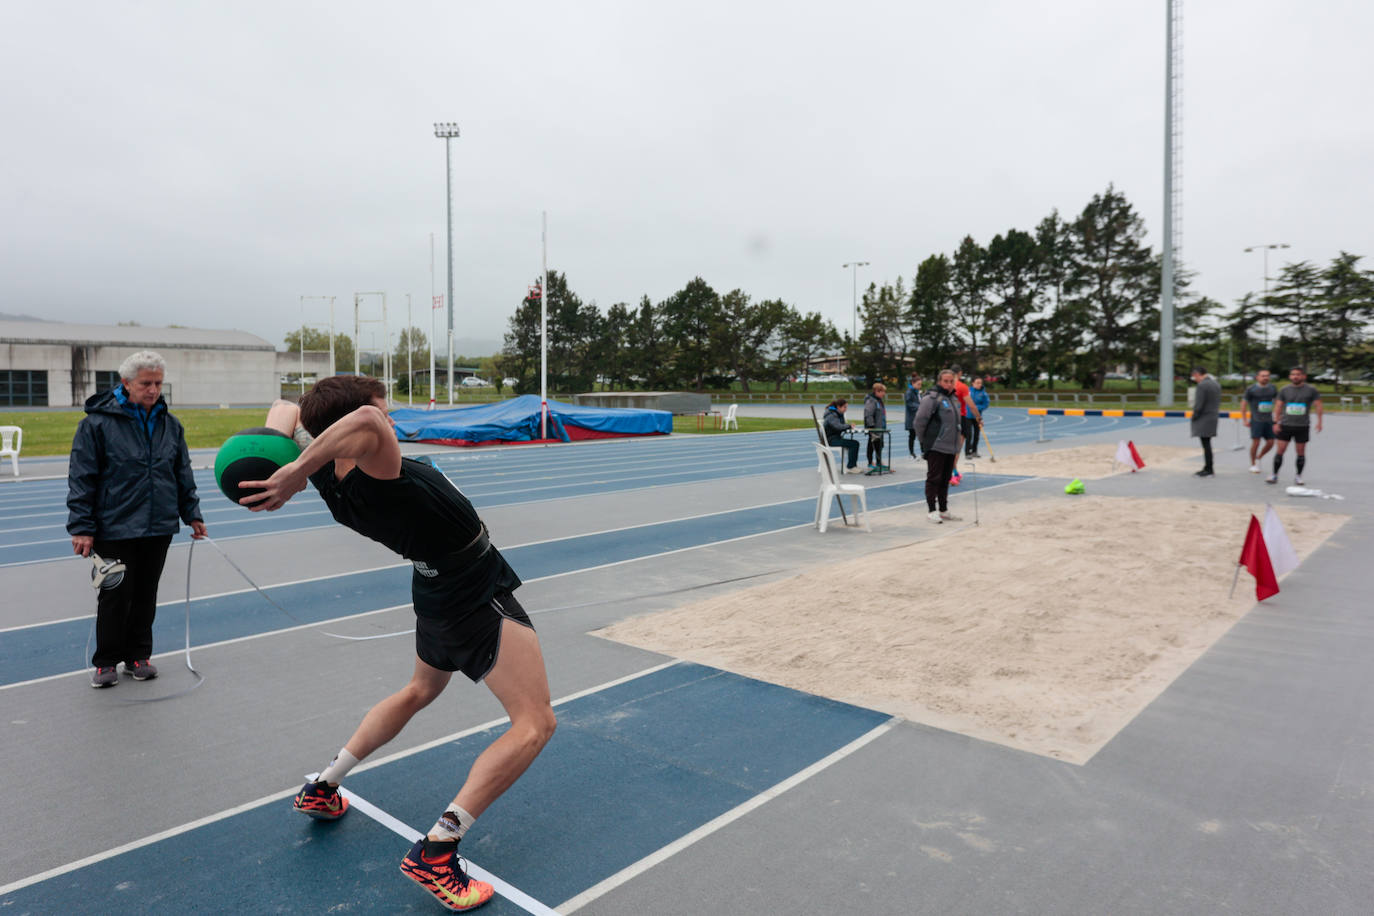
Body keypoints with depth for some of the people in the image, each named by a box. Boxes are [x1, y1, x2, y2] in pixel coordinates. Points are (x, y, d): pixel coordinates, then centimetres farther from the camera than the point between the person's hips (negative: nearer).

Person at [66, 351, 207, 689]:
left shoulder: (170, 424, 9)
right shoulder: (98, 422, -6)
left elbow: (183, 474, 16)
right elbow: (81, 479, -6)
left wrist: (192, 514, 13)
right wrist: (81, 527, -10)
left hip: (159, 527, 4)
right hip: (114, 530, -4)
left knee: (146, 595, 11)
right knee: (115, 596, 2)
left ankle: (138, 656, 24)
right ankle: (106, 662, 17)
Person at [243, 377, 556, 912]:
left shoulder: (329, 474, -9)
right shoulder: (378, 481, -32)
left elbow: (285, 409, 4)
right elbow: (367, 423, -53)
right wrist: (294, 473, -42)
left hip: (437, 592, 9)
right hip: (479, 599, -9)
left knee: (419, 691, 34)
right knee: (535, 723, -5)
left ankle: (324, 788, 42)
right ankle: (436, 850, -11)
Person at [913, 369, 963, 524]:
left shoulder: (954, 399, 17)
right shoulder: (932, 398, -11)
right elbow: (920, 420, -14)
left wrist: (957, 447, 20)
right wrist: (923, 440, -8)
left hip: (950, 448, 8)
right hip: (936, 447, -8)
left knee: (945, 480, 13)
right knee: (934, 479, -4)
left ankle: (943, 510, 21)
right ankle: (933, 510, 2)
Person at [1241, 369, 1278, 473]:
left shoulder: (1272, 388, 7)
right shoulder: (1251, 389, -5)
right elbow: (1243, 404, -1)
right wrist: (1245, 420, -5)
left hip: (1269, 420, 4)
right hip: (1256, 420, -4)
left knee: (1270, 443, 1)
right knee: (1256, 442, -7)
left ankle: (1258, 458, 25)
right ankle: (1253, 465, 8)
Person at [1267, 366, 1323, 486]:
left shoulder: (1310, 390, 1)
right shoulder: (1285, 390, 4)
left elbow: (1318, 405, 2)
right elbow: (1278, 406, 6)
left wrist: (1319, 421, -6)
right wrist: (1276, 422, -1)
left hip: (1302, 426, 0)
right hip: (1285, 425, 1)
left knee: (1301, 452, 4)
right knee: (1280, 450, -3)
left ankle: (1298, 476, 15)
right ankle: (1274, 475, 4)